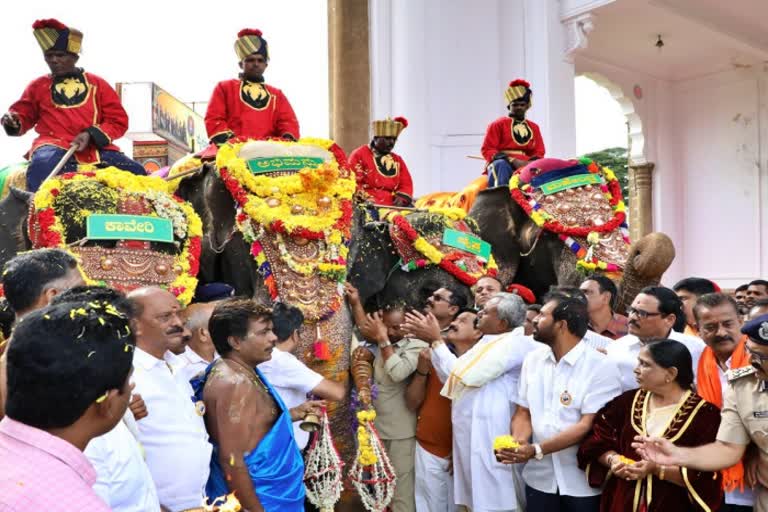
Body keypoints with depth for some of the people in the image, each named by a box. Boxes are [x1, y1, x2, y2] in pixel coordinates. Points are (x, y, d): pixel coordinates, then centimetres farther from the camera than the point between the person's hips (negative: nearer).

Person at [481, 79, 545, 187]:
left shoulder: (534, 127, 22)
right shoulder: (498, 124, 10)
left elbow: (539, 152, 17)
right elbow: (487, 150, 0)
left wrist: (530, 163, -11)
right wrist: (512, 160, -15)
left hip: (526, 165, 3)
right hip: (501, 164, -3)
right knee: (502, 165, -39)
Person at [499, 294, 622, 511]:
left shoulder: (601, 367, -13)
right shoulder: (533, 359, 4)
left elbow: (588, 426, -18)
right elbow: (523, 413, 6)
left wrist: (536, 450, -23)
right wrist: (518, 444, -14)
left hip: (583, 483, -4)